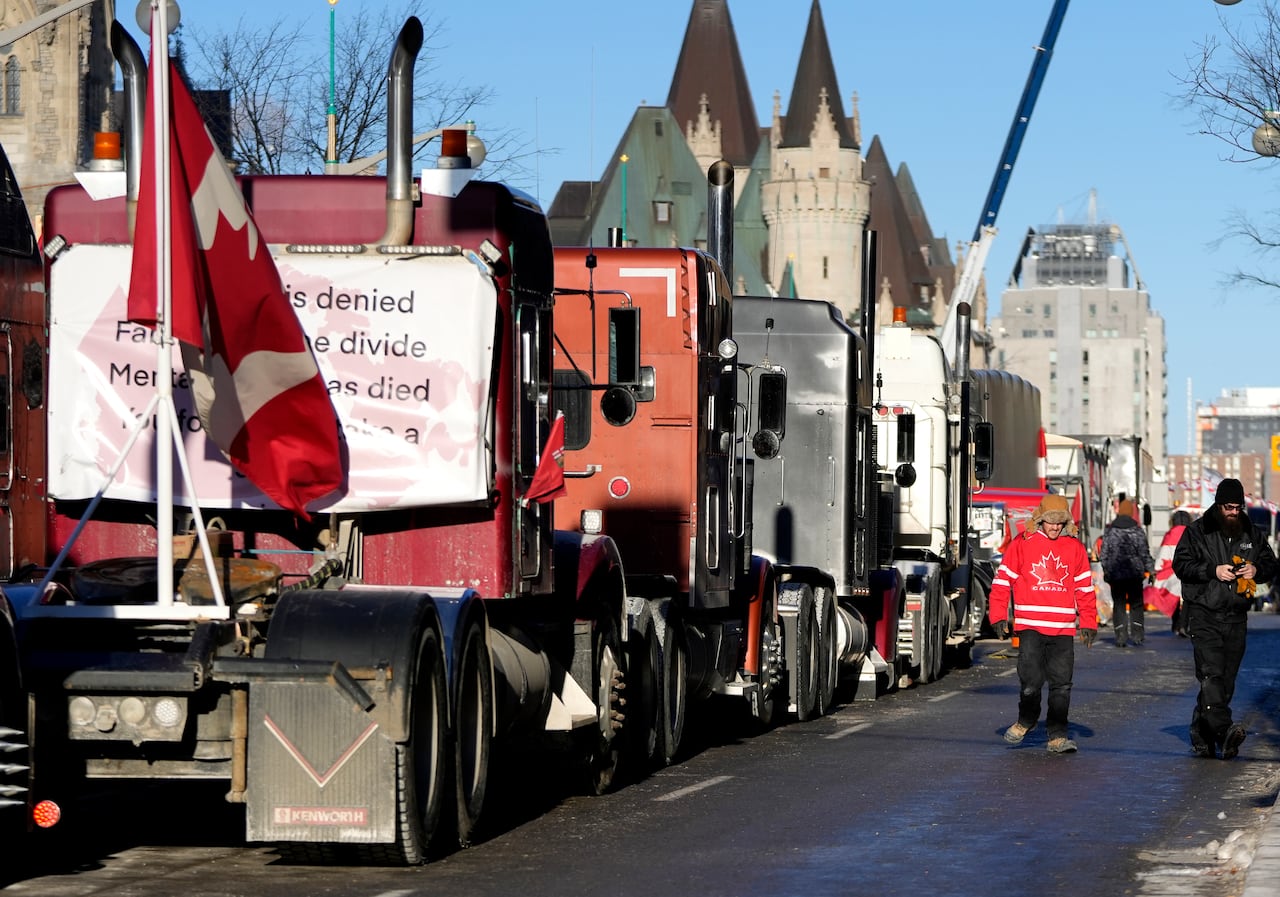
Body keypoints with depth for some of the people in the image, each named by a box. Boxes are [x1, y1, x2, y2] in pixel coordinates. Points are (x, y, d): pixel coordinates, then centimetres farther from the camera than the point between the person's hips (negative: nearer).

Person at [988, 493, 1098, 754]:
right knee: (1031, 681, -7)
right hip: (1030, 626, -2)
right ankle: (1026, 720, 20)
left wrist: (1088, 623, 10)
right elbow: (1002, 581, 5)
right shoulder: (1022, 544, 2)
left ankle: (1057, 736, 6)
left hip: (1063, 630, 2)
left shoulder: (1075, 547, 9)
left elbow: (1085, 588, 15)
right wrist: (998, 617, 0)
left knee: (1061, 685, 0)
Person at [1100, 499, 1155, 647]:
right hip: (1135, 573, 0)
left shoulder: (1109, 531, -2)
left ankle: (1120, 636, 0)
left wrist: (1106, 570, 11)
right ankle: (1137, 636, 1)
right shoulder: (1137, 530, -4)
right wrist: (1150, 569, 5)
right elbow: (1145, 553, -3)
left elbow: (1103, 553, 0)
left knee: (1118, 604, 6)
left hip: (1115, 574, 0)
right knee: (1136, 604, 8)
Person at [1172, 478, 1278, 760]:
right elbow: (1181, 563, -4)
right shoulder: (1198, 531, 0)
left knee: (1226, 679, 5)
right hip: (1204, 613, -5)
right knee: (1211, 673, -19)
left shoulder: (1252, 534, 11)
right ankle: (1224, 731, -30)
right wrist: (1213, 571, -16)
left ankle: (1202, 734, 14)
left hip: (1236, 617, 5)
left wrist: (1256, 570, -5)